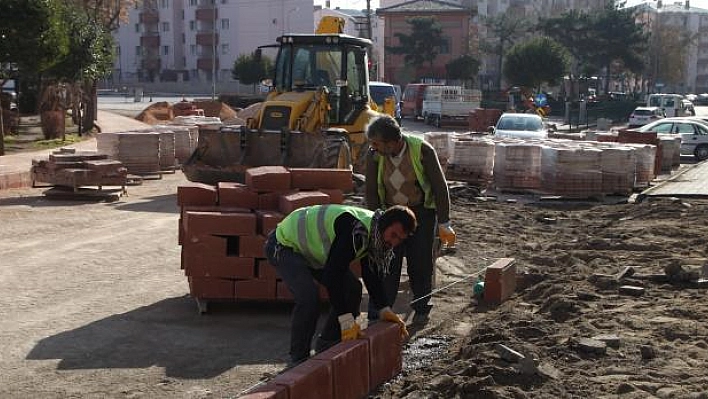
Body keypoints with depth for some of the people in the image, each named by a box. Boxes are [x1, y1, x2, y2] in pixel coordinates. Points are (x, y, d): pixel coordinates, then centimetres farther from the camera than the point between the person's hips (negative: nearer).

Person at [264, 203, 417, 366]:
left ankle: (326, 345, 15)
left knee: (352, 288, 1)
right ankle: (298, 360, -11)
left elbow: (372, 275, 4)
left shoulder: (375, 232, -6)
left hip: (313, 249, 10)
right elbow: (332, 275, -39)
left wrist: (385, 310, -6)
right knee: (308, 297, -28)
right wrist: (347, 321, -37)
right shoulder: (356, 231, -37)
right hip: (283, 245, -9)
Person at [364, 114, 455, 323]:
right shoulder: (374, 155, -15)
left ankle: (421, 309, 25)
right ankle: (378, 314, -1)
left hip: (422, 212, -1)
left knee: (421, 263, 5)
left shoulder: (422, 150, -22)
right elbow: (371, 192, -2)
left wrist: (443, 224, -13)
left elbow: (440, 187, -14)